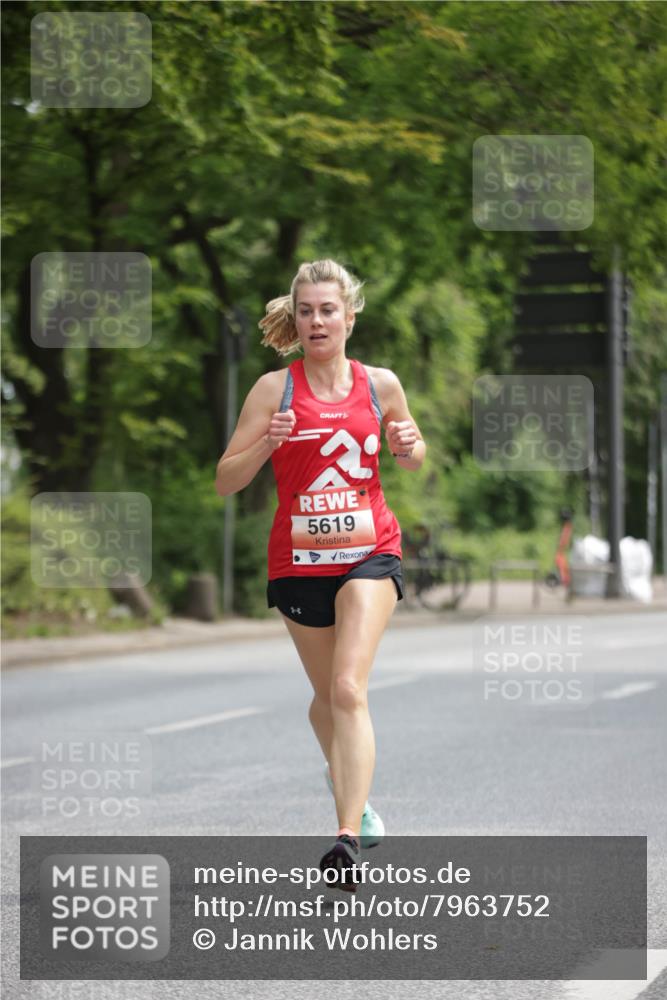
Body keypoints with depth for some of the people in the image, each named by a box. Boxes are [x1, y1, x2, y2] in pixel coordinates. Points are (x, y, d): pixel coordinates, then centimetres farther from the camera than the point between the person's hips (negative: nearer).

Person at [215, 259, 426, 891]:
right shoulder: (274, 389, -3)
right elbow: (225, 482, -3)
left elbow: (412, 456, 19)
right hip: (299, 561, 1)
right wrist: (268, 442, -22)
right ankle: (350, 788, 47)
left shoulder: (380, 384, 2)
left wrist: (408, 447, -5)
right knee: (327, 695, 16)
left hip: (369, 554, -1)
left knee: (348, 689, -18)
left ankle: (348, 839, -25)